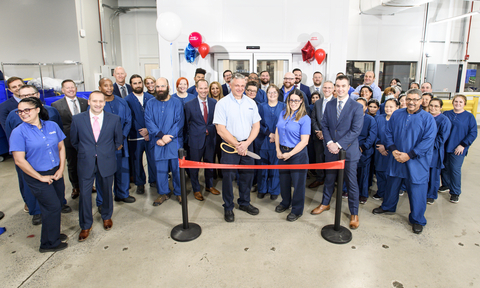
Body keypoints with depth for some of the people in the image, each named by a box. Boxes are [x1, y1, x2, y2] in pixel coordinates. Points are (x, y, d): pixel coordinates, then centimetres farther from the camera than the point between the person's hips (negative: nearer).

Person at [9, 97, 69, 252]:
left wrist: (61, 169, -3)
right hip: (37, 177, -4)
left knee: (57, 206, 14)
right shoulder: (18, 132, -12)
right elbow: (19, 160, -14)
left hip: (56, 173, 5)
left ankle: (53, 234, 38)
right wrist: (40, 177, -11)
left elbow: (61, 147, 7)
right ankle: (49, 244, 22)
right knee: (53, 207, 1)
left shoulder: (52, 126, 0)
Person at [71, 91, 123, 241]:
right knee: (84, 194, 4)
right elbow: (74, 141, 9)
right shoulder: (77, 119, -4)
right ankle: (86, 226, 23)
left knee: (107, 192, 15)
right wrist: (84, 152, 12)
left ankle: (106, 216, 40)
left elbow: (118, 140, 7)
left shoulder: (114, 119, -5)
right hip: (86, 163, 0)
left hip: (106, 162, 0)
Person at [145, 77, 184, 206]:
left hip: (175, 142, -1)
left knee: (177, 168, 4)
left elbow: (179, 122, -6)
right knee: (160, 169, 6)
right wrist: (161, 136, -17)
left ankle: (179, 193, 20)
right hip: (158, 142, 1)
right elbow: (149, 122, -3)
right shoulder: (150, 104, 7)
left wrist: (167, 138, -13)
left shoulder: (176, 103, 2)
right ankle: (163, 193, 23)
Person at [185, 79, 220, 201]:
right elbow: (187, 123, 1)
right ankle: (196, 189, 26)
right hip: (196, 139, -3)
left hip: (210, 138, 3)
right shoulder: (189, 105, -8)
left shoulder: (214, 102, 0)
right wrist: (195, 131, -2)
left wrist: (209, 129, -3)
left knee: (209, 163, 17)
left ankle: (209, 186, 37)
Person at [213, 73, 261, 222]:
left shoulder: (251, 103, 7)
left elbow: (256, 125, 5)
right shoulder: (222, 103, -5)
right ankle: (228, 207, 18)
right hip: (230, 145, -4)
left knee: (247, 175, 11)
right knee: (228, 176, 1)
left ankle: (244, 203, 30)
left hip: (248, 144, 4)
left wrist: (246, 143, -9)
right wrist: (237, 145, -13)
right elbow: (221, 129, -11)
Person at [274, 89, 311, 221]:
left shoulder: (305, 119, -11)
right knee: (284, 179, 18)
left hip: (297, 154, -5)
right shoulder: (283, 114, 5)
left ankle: (297, 210, 22)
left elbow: (304, 141, -14)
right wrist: (278, 150, -2)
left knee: (298, 181, 5)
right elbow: (277, 133, 7)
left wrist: (290, 154, -16)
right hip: (282, 152, 5)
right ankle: (285, 202, 40)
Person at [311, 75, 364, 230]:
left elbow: (356, 130, -14)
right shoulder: (329, 105, 6)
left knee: (351, 182, 6)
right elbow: (324, 125, 5)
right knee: (329, 179, 18)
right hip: (331, 149, 4)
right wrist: (329, 142, -11)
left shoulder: (356, 107, -8)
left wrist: (339, 145, -19)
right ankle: (325, 203, 37)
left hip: (349, 151, -4)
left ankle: (354, 213, 21)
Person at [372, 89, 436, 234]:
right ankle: (387, 206, 41)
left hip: (417, 162, -4)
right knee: (392, 184, 18)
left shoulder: (427, 118, -9)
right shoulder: (397, 114, 3)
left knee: (416, 190, 3)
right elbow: (388, 132, 5)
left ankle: (417, 220, 21)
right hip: (396, 159, 4)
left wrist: (409, 155, -18)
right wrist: (393, 150, -9)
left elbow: (428, 140, -14)